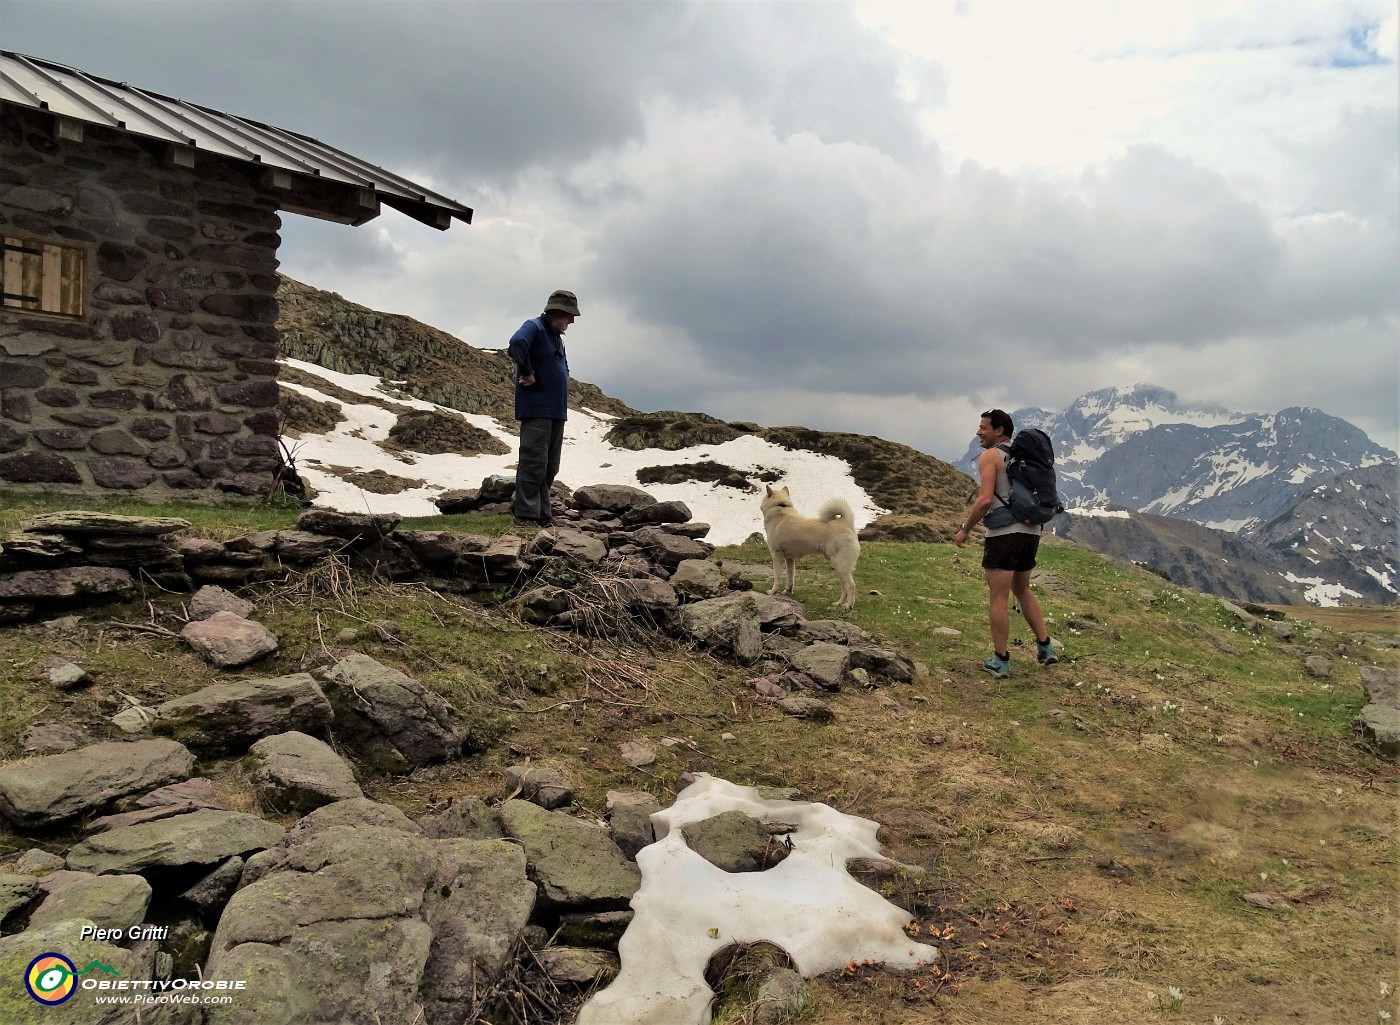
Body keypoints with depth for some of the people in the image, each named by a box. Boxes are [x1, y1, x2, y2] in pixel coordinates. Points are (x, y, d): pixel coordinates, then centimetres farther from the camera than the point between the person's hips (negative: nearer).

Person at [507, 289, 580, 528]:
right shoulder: (534, 327, -8)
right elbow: (517, 343, -30)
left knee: (550, 466, 11)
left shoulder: (557, 337, 20)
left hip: (556, 411, 9)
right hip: (536, 409, -9)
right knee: (534, 463, -10)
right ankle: (526, 515, -7)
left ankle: (542, 513, 16)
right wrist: (528, 374, -21)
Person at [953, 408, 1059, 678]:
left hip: (1004, 533, -8)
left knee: (999, 598, 0)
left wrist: (965, 530, -9)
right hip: (1031, 532, 8)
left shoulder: (990, 456, -8)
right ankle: (1045, 647, 23)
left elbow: (985, 500, -18)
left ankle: (1000, 661, 5)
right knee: (1022, 589, 24)